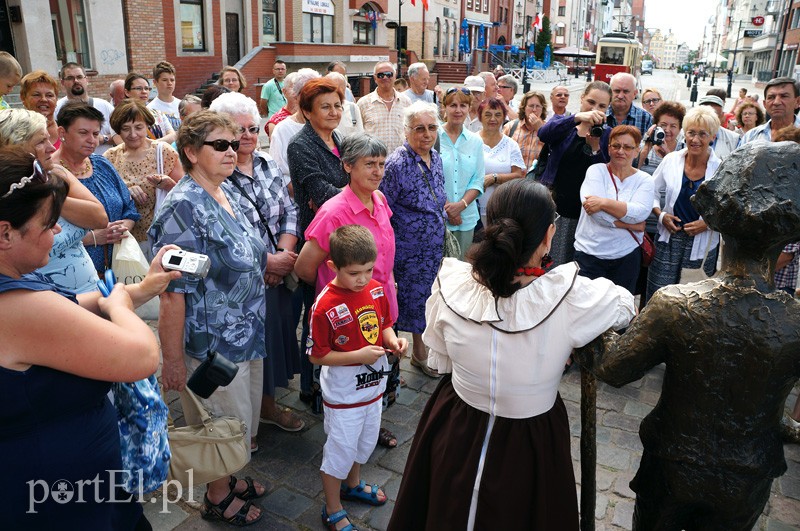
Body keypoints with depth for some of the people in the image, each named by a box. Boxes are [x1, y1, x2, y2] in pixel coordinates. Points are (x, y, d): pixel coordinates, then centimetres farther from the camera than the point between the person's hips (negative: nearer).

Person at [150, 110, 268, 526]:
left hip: (247, 333, 8)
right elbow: (172, 291, -23)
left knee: (243, 415, 23)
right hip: (213, 341, -8)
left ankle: (228, 479, 47)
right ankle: (217, 498, 36)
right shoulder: (183, 207, -22)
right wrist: (171, 359, -21)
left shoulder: (226, 193, 4)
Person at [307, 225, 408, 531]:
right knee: (339, 452, 11)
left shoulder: (376, 290, -7)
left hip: (373, 387, 7)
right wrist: (359, 355, -26)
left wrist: (393, 340, -14)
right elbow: (316, 356, -19)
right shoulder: (325, 306, -26)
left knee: (366, 442, 27)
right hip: (344, 396, -6)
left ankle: (352, 484, 55)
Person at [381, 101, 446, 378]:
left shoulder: (435, 158, 5)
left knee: (425, 300, 18)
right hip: (408, 251, -7)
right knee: (412, 300, 6)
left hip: (434, 248, 7)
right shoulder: (397, 164, -19)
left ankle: (421, 351, 36)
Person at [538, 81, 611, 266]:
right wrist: (578, 117, -34)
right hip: (552, 206, 0)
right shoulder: (562, 124, 4)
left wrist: (595, 148, -18)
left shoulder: (607, 134, 6)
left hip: (583, 213, 1)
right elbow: (543, 134, -21)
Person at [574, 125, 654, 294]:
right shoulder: (596, 170, -1)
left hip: (627, 256, 2)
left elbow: (640, 212, -16)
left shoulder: (645, 180, 4)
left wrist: (603, 202, -24)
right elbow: (594, 211, -16)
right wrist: (631, 224, -13)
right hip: (589, 254, -1)